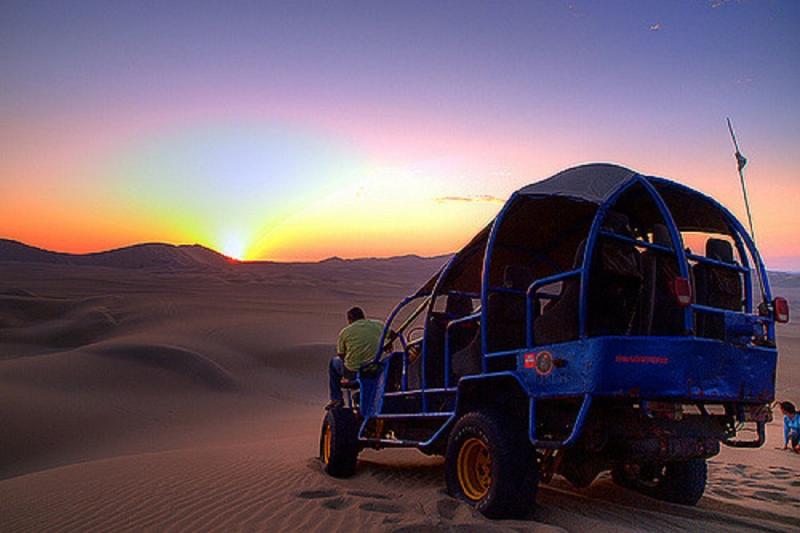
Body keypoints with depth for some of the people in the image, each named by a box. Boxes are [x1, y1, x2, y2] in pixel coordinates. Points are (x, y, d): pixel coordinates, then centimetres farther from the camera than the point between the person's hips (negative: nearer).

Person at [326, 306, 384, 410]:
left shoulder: (345, 331, -2)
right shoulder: (379, 325, 3)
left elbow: (341, 355, 7)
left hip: (352, 372, -2)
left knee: (334, 361, 29)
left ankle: (336, 398, 32)